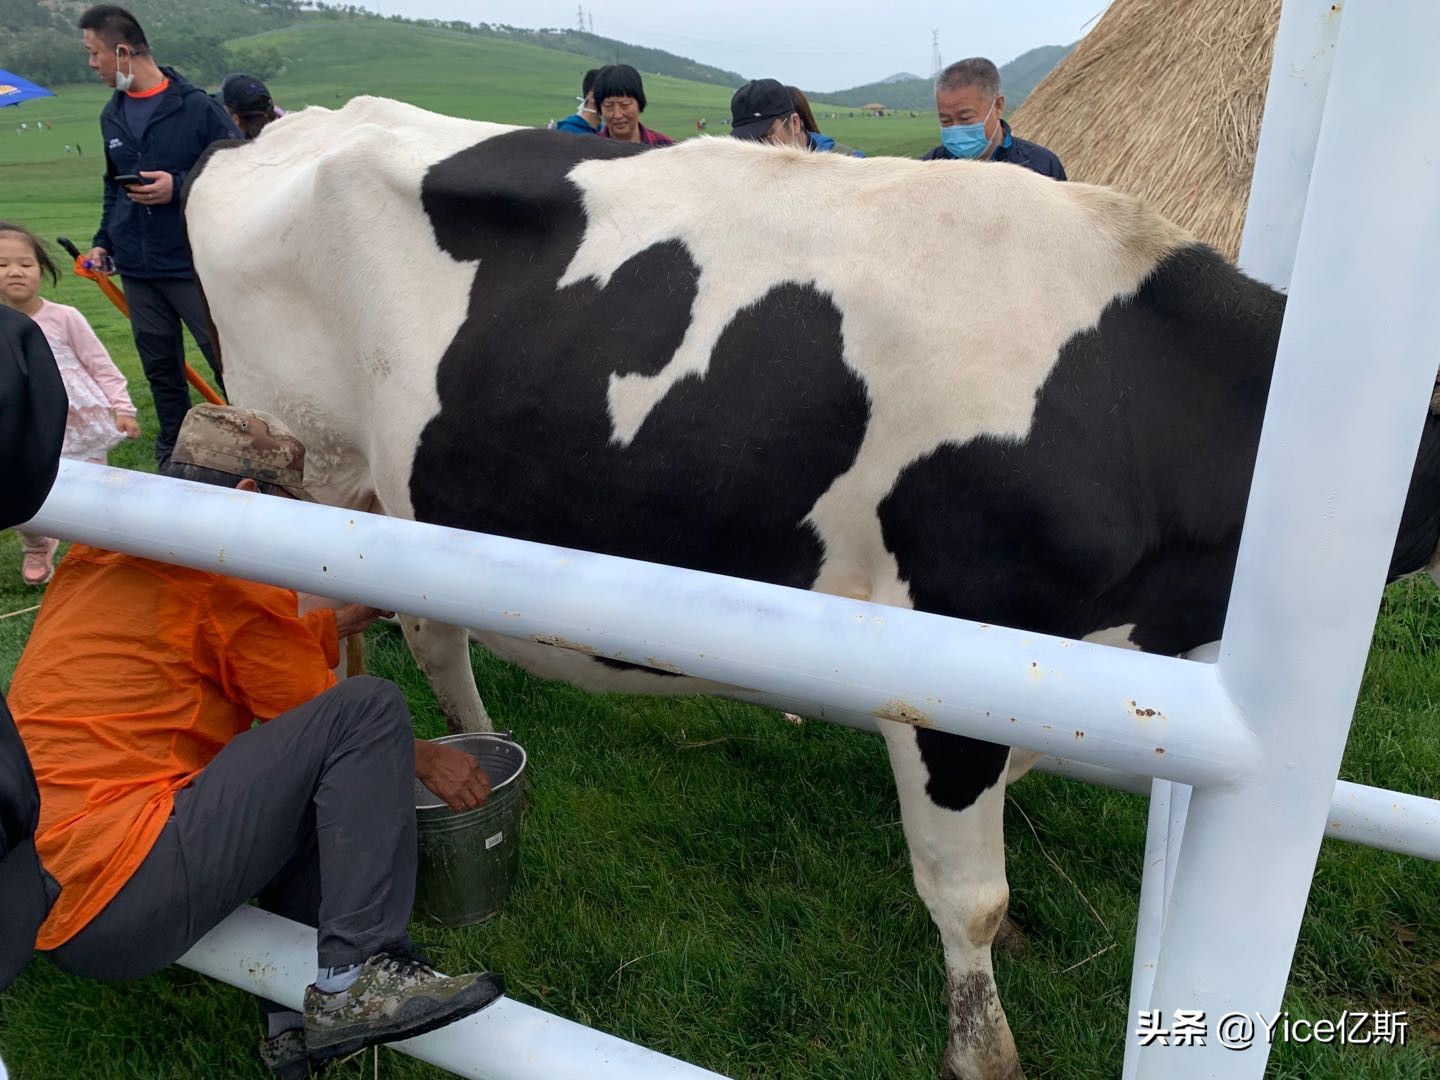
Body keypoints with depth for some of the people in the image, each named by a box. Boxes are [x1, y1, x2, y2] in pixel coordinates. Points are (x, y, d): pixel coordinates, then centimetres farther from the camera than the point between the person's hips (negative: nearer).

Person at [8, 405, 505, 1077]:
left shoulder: (103, 555, 16)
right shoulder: (228, 575, -12)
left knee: (320, 783, 23)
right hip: (119, 904, -10)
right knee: (367, 709, -14)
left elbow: (290, 638, 22)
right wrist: (422, 759, 12)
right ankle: (358, 982, -16)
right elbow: (338, 718, -3)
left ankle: (294, 1016, 14)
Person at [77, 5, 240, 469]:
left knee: (229, 361, -5)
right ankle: (172, 455, 24)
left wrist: (180, 187, -17)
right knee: (160, 369, 12)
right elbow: (113, 183, 23)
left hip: (193, 263, -6)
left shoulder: (197, 107, -8)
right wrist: (104, 240, 14)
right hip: (136, 269, 6)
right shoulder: (112, 114, 12)